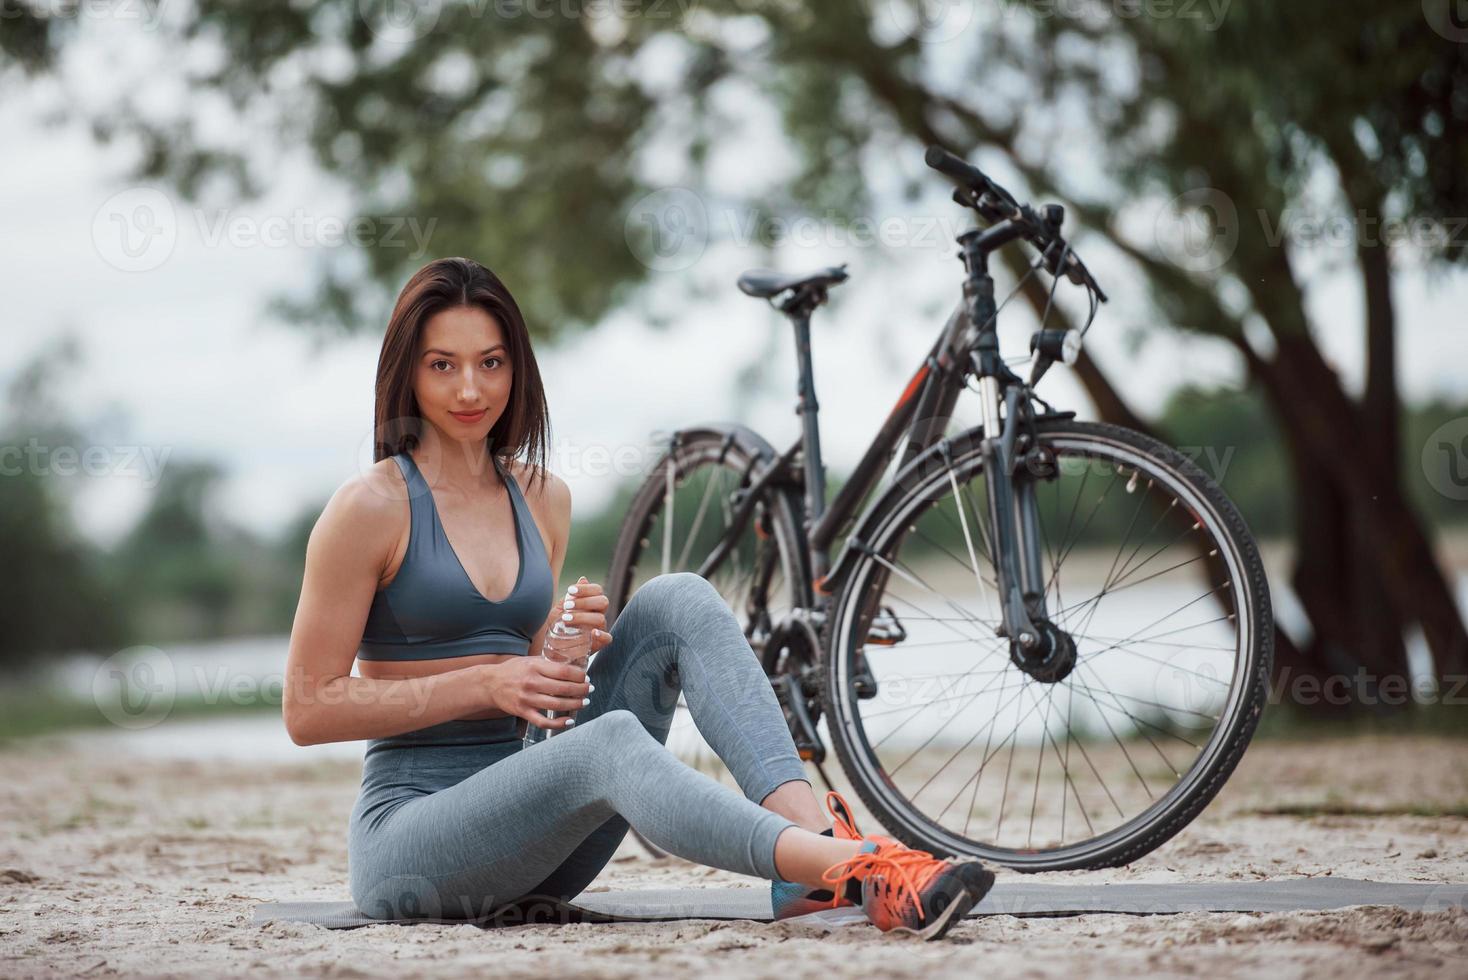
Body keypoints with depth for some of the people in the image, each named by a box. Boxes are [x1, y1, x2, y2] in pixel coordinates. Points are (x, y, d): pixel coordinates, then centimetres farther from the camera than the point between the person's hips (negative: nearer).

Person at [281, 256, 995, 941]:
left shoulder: (544, 499, 13)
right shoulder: (371, 507, -6)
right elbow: (307, 710, -8)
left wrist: (573, 640, -2)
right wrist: (483, 684, -16)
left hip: (529, 834, 6)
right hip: (408, 830, -6)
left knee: (675, 601, -13)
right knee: (608, 742, -36)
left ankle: (812, 839, -33)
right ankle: (854, 871, -54)